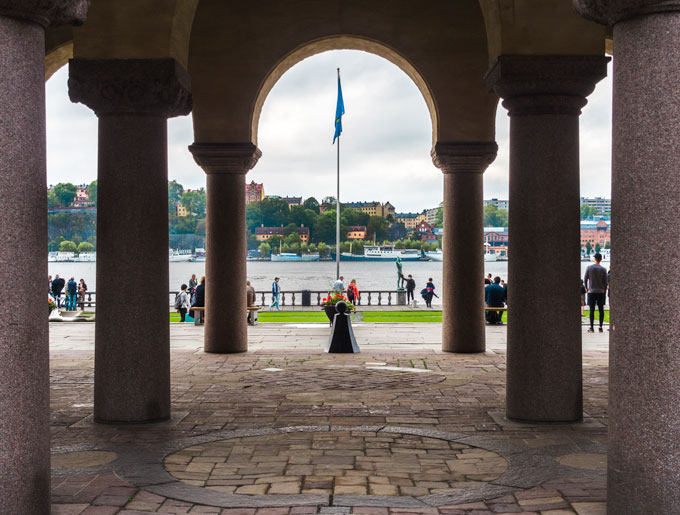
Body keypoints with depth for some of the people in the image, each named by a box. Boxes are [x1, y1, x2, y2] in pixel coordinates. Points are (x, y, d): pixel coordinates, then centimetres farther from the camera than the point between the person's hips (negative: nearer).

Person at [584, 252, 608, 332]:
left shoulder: (589, 268, -2)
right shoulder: (603, 269, 2)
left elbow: (585, 280, 0)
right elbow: (605, 282, 3)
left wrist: (586, 288, 15)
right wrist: (604, 292, 13)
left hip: (591, 292, -1)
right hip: (601, 292, 1)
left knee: (592, 310, -1)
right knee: (601, 310, 4)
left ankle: (592, 327, -3)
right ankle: (600, 327, 2)